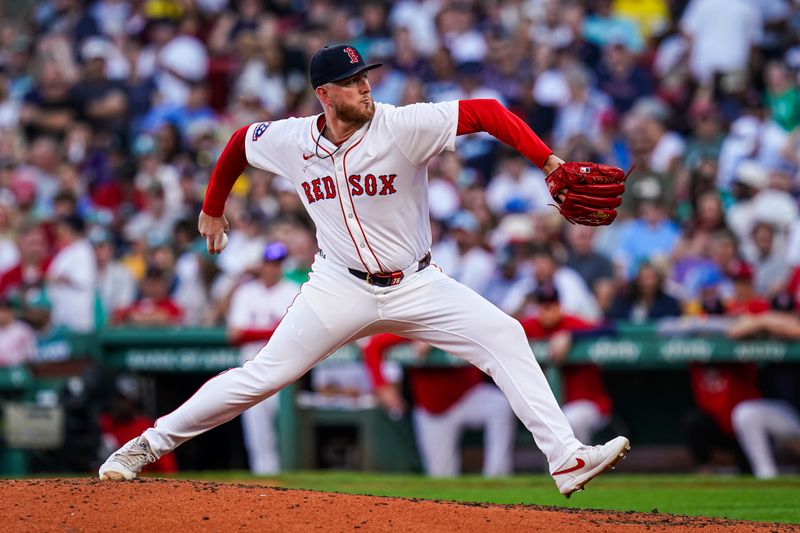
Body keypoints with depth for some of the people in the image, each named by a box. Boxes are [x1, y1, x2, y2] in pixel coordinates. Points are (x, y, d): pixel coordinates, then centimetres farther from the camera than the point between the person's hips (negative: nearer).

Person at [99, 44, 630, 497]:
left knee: (503, 335, -19)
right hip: (341, 288, 1)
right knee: (264, 374, -3)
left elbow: (487, 112, -24)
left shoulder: (403, 127, -18)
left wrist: (550, 163, -35)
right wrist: (213, 209, 24)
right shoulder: (291, 140, -8)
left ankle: (567, 460, -21)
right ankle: (151, 443, 13)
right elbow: (240, 142, 14)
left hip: (416, 286, -1)